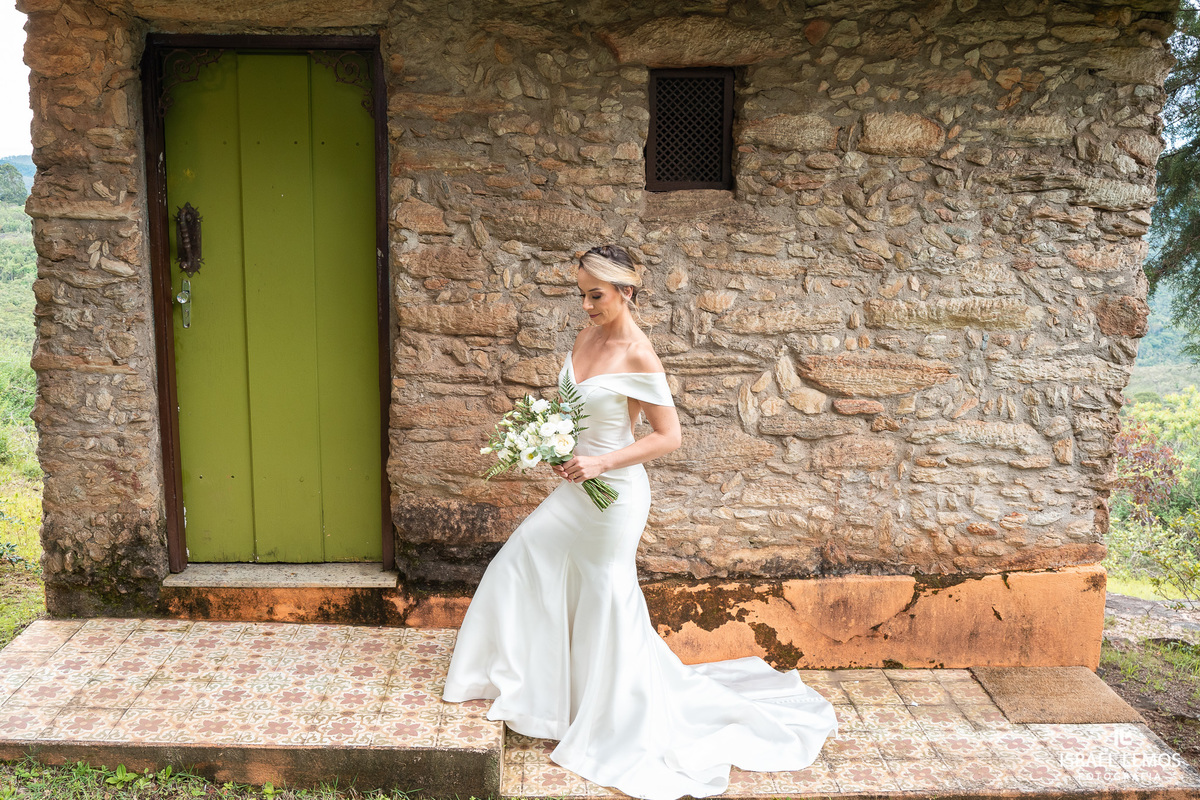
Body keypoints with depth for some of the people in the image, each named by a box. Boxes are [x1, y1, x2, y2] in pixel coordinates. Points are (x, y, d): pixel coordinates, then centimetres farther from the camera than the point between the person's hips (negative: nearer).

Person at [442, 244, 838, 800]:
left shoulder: (638, 356, -20)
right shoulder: (587, 336, 3)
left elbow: (669, 436, -19)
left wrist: (600, 463, -24)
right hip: (577, 485, 9)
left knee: (606, 600, 4)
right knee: (520, 561, 17)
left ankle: (621, 724, 25)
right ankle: (523, 679, 37)